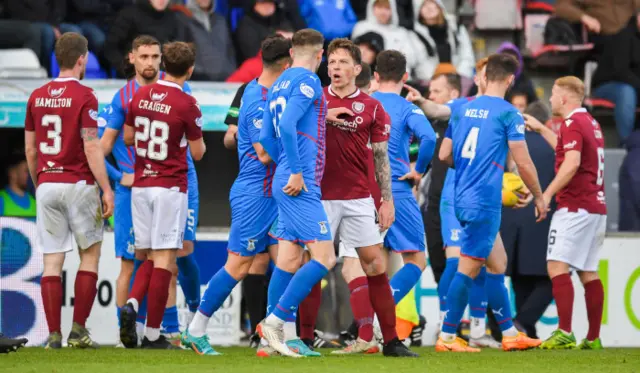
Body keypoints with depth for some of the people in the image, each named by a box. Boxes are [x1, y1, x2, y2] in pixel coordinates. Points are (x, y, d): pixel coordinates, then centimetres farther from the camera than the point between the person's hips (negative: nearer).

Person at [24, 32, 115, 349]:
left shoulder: (37, 96, 7)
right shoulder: (84, 96, -10)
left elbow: (30, 150, 11)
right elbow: (91, 147, -14)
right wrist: (106, 189, -11)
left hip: (47, 185, 4)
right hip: (78, 184, -4)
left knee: (52, 261, 4)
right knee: (90, 255, 8)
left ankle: (54, 334, -1)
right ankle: (78, 330, 2)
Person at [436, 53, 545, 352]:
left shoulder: (463, 110, 11)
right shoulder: (508, 114, -8)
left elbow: (444, 155, 13)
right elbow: (523, 162, -9)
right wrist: (538, 197, 4)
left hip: (462, 199, 8)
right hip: (485, 201, -8)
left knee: (497, 263, 15)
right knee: (468, 269, -6)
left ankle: (509, 333, 18)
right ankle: (447, 337, -6)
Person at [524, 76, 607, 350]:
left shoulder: (573, 124, -10)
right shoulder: (590, 123, 18)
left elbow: (572, 163, -23)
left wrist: (547, 194, -22)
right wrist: (541, 129, 40)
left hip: (575, 207, -9)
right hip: (596, 207, 9)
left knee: (557, 266, -13)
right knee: (588, 272, 10)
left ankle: (565, 333, -22)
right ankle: (593, 338, 9)